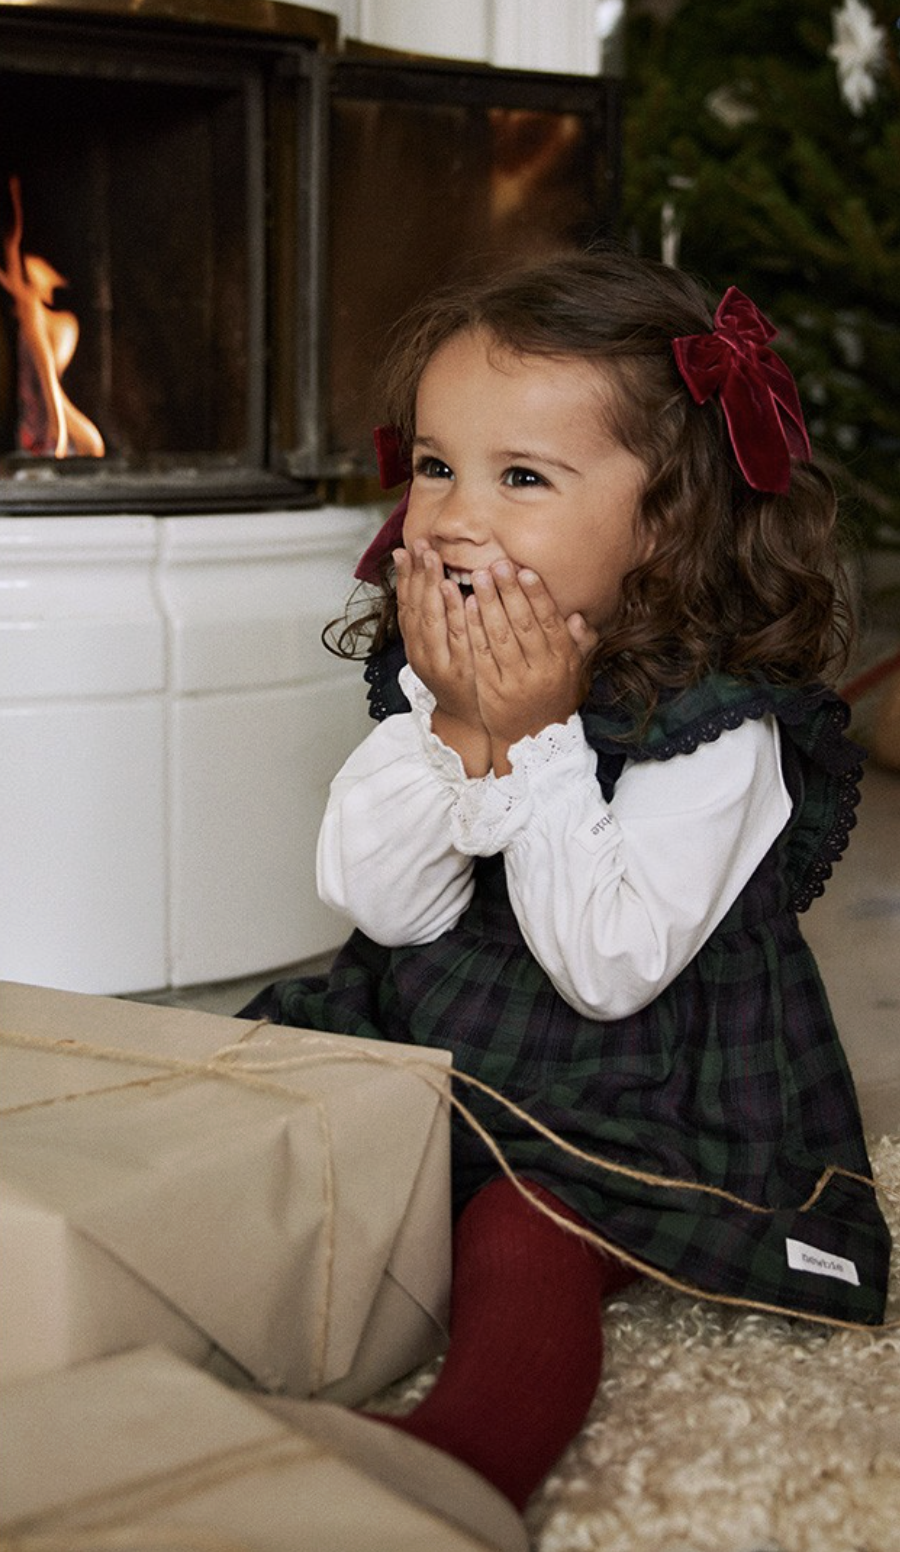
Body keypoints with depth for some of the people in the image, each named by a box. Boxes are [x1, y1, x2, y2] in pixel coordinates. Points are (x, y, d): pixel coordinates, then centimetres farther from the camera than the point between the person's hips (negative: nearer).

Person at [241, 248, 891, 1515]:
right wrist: (454, 727, -21)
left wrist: (534, 741, -25)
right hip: (420, 1049, 8)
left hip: (620, 1098, -8)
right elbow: (378, 906, -8)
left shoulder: (715, 726, -17)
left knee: (520, 1261, -31)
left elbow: (610, 968, -23)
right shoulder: (421, 680, 1)